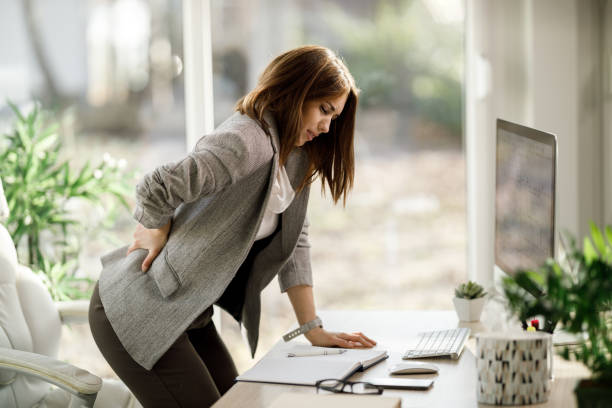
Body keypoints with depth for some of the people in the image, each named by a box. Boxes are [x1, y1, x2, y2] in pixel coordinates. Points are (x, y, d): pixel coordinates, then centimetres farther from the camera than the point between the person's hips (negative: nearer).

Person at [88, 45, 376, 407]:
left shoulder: (296, 157, 7)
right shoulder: (248, 141, -25)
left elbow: (294, 244, 8)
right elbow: (156, 189, -34)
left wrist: (313, 328, 2)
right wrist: (158, 233, -13)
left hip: (187, 315, 9)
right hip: (135, 313, -9)